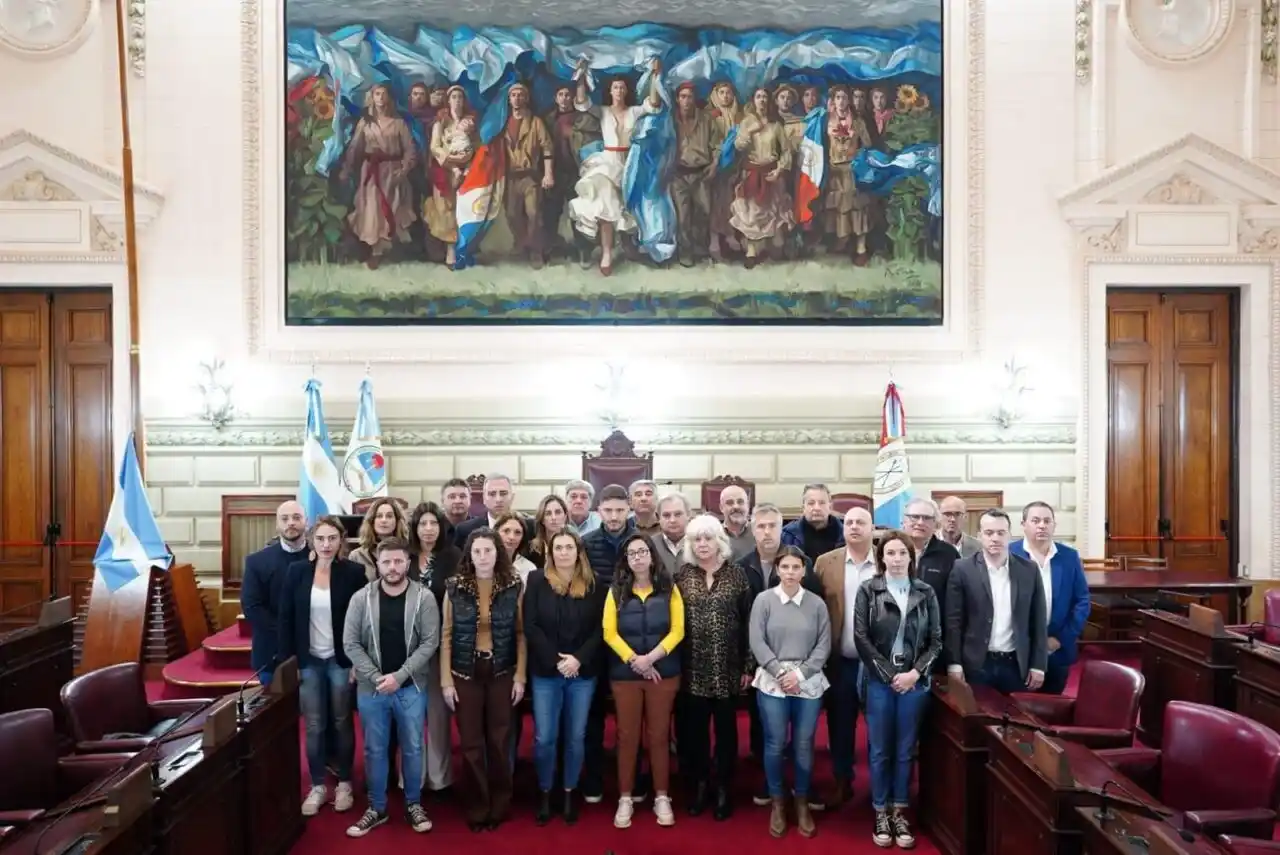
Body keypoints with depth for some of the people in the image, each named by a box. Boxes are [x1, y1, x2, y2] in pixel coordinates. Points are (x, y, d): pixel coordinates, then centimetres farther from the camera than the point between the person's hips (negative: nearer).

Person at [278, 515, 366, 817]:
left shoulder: (354, 572, -9)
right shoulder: (296, 571, -3)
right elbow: (286, 619, 0)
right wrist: (288, 662, -3)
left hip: (341, 660, -2)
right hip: (308, 660, 2)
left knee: (342, 723, 10)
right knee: (313, 726, 9)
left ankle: (344, 783, 25)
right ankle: (317, 786, 23)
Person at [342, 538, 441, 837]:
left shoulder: (424, 598, -8)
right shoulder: (361, 598, -5)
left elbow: (429, 643, -9)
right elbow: (351, 644, -4)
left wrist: (399, 676, -15)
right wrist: (376, 677, -12)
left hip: (411, 687, -1)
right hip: (370, 688, 1)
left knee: (412, 748, 10)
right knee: (374, 750, 12)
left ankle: (413, 804, 28)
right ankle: (376, 808, 29)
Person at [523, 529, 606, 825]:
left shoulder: (594, 585, 1)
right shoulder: (537, 580, -2)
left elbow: (600, 628, -1)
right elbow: (530, 627, -7)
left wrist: (579, 659, -14)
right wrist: (556, 660, -14)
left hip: (584, 673, 1)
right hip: (545, 673, -1)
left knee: (576, 737, 9)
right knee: (544, 738, 2)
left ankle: (570, 793, 25)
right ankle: (544, 792, 22)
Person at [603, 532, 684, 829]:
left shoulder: (669, 588, 1)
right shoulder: (616, 591, 3)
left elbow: (677, 631, -4)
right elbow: (609, 633, -4)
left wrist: (651, 657, -16)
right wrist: (633, 660, -15)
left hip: (663, 672, 0)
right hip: (625, 673, 0)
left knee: (659, 735, 7)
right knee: (627, 736, 6)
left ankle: (662, 797, 19)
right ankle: (625, 798, 17)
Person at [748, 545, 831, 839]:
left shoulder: (817, 603, 2)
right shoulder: (763, 599, -2)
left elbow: (824, 645, 1)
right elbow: (757, 642, -5)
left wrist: (800, 673, -9)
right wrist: (780, 672, -11)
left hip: (809, 683, 1)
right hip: (772, 682, -1)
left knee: (804, 746, 7)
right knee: (775, 745, 4)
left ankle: (802, 803, 24)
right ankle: (777, 802, 21)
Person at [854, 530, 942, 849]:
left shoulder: (926, 592, 3)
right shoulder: (868, 590, -2)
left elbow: (936, 640, 3)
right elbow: (861, 638, -6)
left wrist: (915, 673, -9)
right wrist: (890, 674, -10)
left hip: (914, 680, 1)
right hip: (880, 680, -1)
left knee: (906, 750, 8)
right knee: (880, 750, 5)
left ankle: (899, 812, 20)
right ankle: (881, 813, 18)